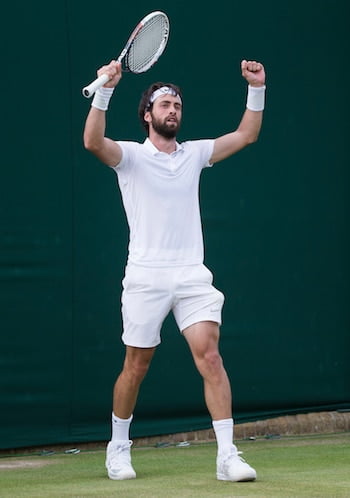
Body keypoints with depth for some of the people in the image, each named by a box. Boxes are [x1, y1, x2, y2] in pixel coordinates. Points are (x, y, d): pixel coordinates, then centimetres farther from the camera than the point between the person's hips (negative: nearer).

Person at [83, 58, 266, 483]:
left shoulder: (194, 153, 14)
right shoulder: (130, 156, 1)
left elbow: (246, 135, 15)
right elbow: (93, 142, -18)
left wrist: (256, 89, 3)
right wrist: (104, 90, -29)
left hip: (192, 276, 2)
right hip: (145, 276, -2)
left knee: (210, 356, -12)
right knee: (136, 366, 6)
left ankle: (227, 456, -14)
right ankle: (118, 447, 27)